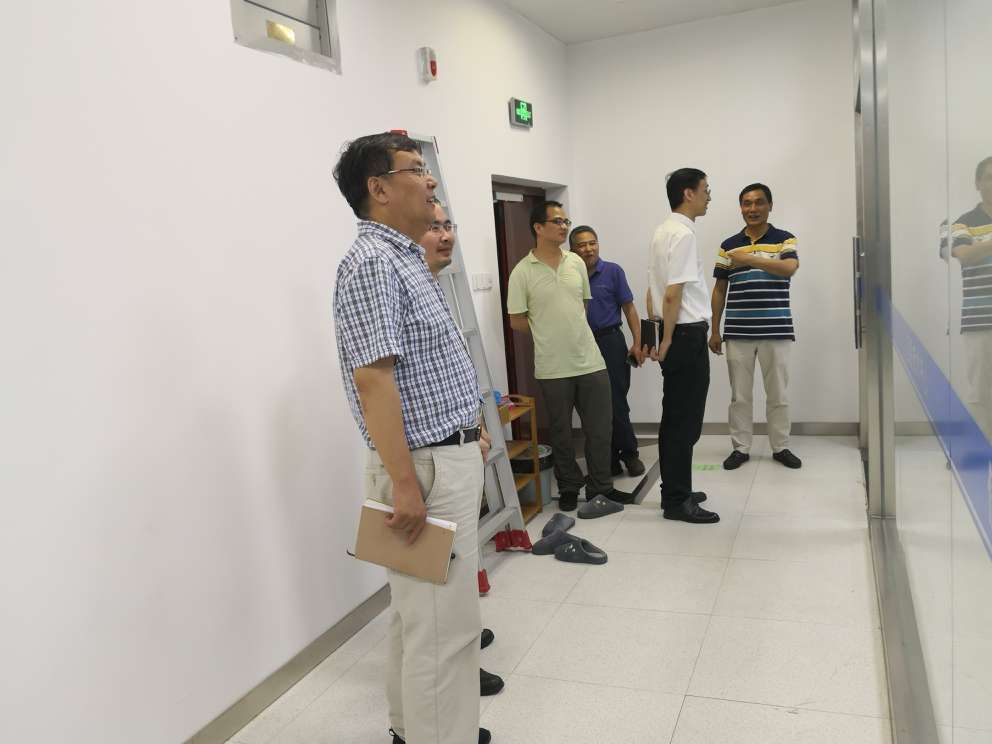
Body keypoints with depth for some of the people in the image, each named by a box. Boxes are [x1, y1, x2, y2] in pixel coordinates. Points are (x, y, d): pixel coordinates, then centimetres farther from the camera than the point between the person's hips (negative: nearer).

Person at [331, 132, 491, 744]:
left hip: (452, 457, 10)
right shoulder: (372, 262, -17)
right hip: (426, 466, -10)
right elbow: (373, 380, -24)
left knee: (423, 611, 20)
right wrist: (404, 483, -25)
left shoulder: (405, 258, 14)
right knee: (443, 621, -2)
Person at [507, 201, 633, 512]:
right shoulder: (523, 272, -8)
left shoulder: (576, 263, 6)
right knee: (561, 433, 10)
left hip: (590, 361, 4)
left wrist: (569, 331, 12)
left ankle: (600, 487, 23)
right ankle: (569, 488, 26)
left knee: (600, 428, 8)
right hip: (553, 368, -4)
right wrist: (550, 333, 5)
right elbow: (516, 321, -4)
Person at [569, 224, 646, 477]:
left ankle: (629, 453, 17)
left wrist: (637, 343, -7)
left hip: (610, 341, -2)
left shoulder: (613, 271, -1)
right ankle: (610, 459, 19)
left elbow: (629, 308, 0)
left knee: (616, 402, -1)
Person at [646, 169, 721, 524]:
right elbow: (673, 295, -21)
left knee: (674, 418, 15)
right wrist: (668, 341, -14)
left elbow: (654, 291, 17)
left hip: (674, 335, 10)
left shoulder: (663, 231, 14)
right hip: (687, 335, -10)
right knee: (685, 421, -3)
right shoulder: (683, 234, -15)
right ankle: (678, 501, 4)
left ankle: (675, 491, 25)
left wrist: (657, 336, 19)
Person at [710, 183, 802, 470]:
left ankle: (781, 447, 21)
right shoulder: (728, 245, 8)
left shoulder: (785, 239, 2)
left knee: (778, 394, 7)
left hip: (776, 331, -1)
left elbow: (790, 267, -20)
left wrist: (749, 259, -26)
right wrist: (714, 330, 6)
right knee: (739, 394, 7)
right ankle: (740, 448, 17)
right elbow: (719, 290, 9)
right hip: (737, 332, 2)